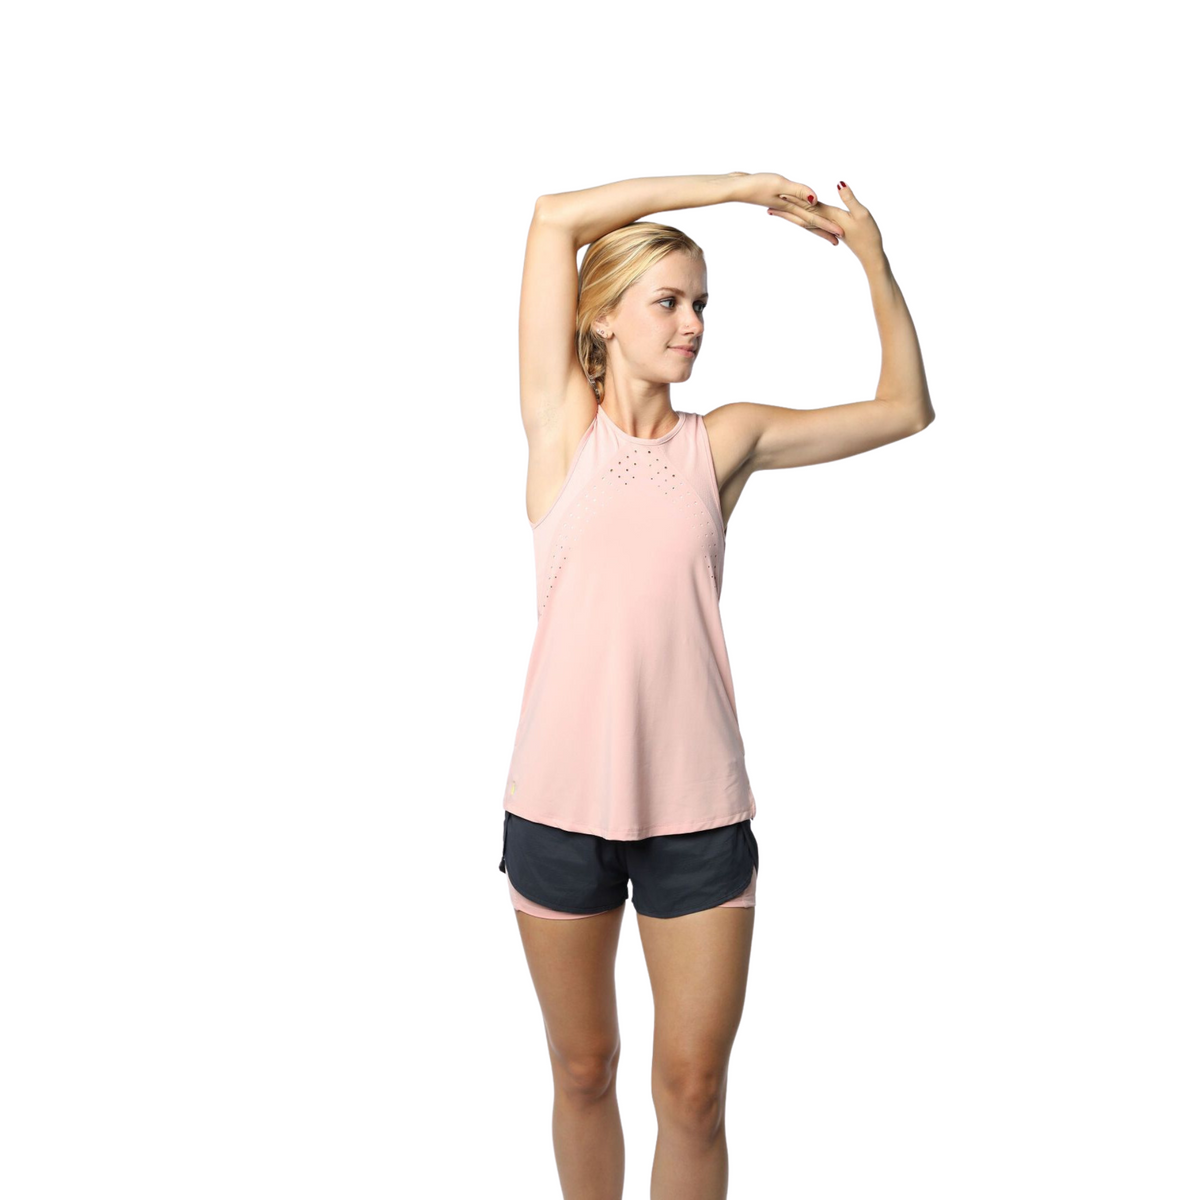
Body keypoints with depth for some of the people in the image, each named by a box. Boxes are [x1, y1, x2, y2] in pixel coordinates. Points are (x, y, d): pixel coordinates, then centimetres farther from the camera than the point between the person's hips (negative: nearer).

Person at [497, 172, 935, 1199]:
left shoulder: (725, 441, 6)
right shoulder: (561, 422, 2)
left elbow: (908, 409, 14)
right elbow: (557, 217, -4)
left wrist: (871, 256, 7)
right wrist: (735, 186, -1)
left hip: (698, 809, 1)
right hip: (560, 803, -1)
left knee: (693, 1091, 9)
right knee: (583, 1074, 16)